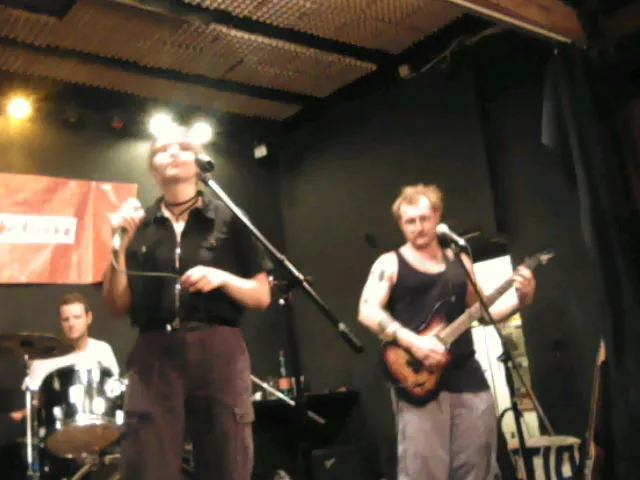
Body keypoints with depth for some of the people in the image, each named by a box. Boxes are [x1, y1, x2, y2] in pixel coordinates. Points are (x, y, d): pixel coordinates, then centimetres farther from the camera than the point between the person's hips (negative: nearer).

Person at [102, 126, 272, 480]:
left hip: (219, 351, -1)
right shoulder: (137, 225, 12)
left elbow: (262, 296, 7)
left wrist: (222, 278, -11)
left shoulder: (228, 219, 7)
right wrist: (121, 246, -4)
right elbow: (118, 306, 8)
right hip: (153, 354, 1)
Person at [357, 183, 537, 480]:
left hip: (467, 378, 5)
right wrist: (413, 342, -22)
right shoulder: (390, 263, 2)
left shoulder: (459, 262, 17)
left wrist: (519, 301, 5)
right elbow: (367, 312, -11)